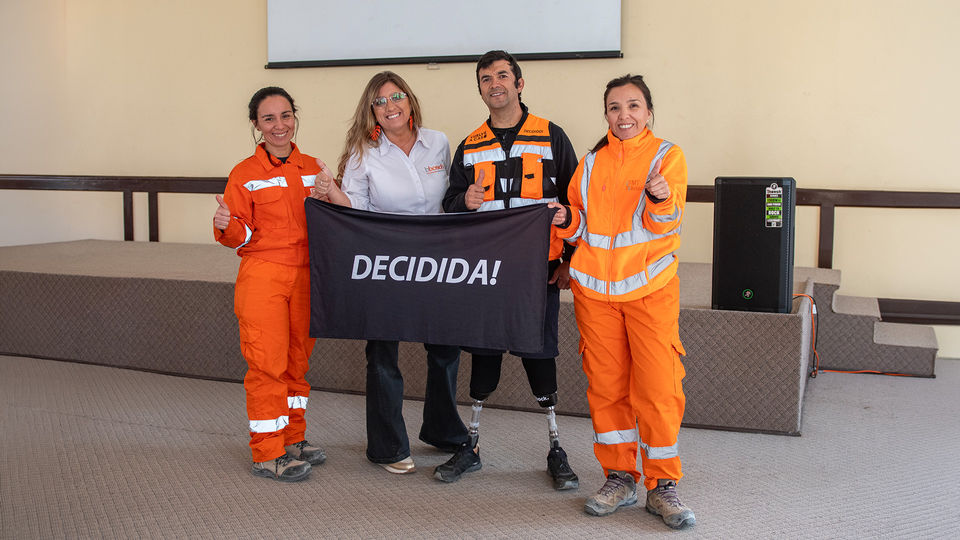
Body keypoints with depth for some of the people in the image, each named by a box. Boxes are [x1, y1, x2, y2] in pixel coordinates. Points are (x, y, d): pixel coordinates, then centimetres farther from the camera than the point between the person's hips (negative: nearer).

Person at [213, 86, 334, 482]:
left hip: (306, 276, 5)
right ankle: (268, 454, 3)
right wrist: (225, 225, -25)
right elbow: (241, 236, -3)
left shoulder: (313, 168, 10)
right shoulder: (245, 174, -2)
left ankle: (293, 439, 26)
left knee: (297, 360, 13)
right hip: (262, 276, -4)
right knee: (267, 364, -5)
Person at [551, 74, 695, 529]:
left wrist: (661, 199, -26)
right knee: (605, 385, 6)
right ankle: (619, 478, 19)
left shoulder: (667, 156, 3)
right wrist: (566, 220, -4)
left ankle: (662, 485, 8)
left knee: (658, 385, -5)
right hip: (595, 287, 3)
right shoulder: (592, 162, 13)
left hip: (650, 287, -3)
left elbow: (665, 223, -6)